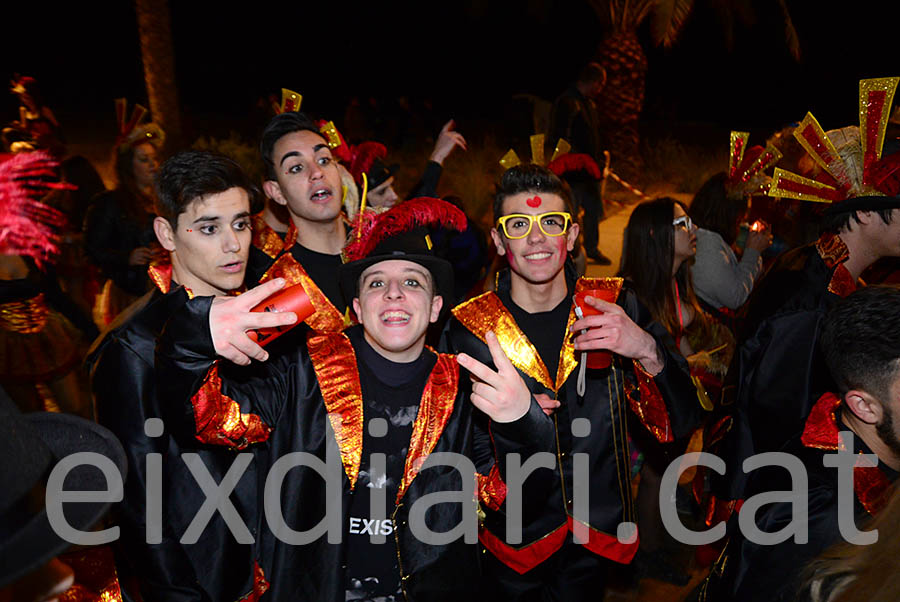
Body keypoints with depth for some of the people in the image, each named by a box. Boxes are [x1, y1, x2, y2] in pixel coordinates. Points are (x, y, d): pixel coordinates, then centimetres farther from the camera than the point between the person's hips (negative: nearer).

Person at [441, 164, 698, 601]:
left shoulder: (617, 306, -8)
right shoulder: (468, 328, -11)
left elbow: (678, 424, -11)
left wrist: (647, 350, -30)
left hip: (599, 540, 1)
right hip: (511, 545, -1)